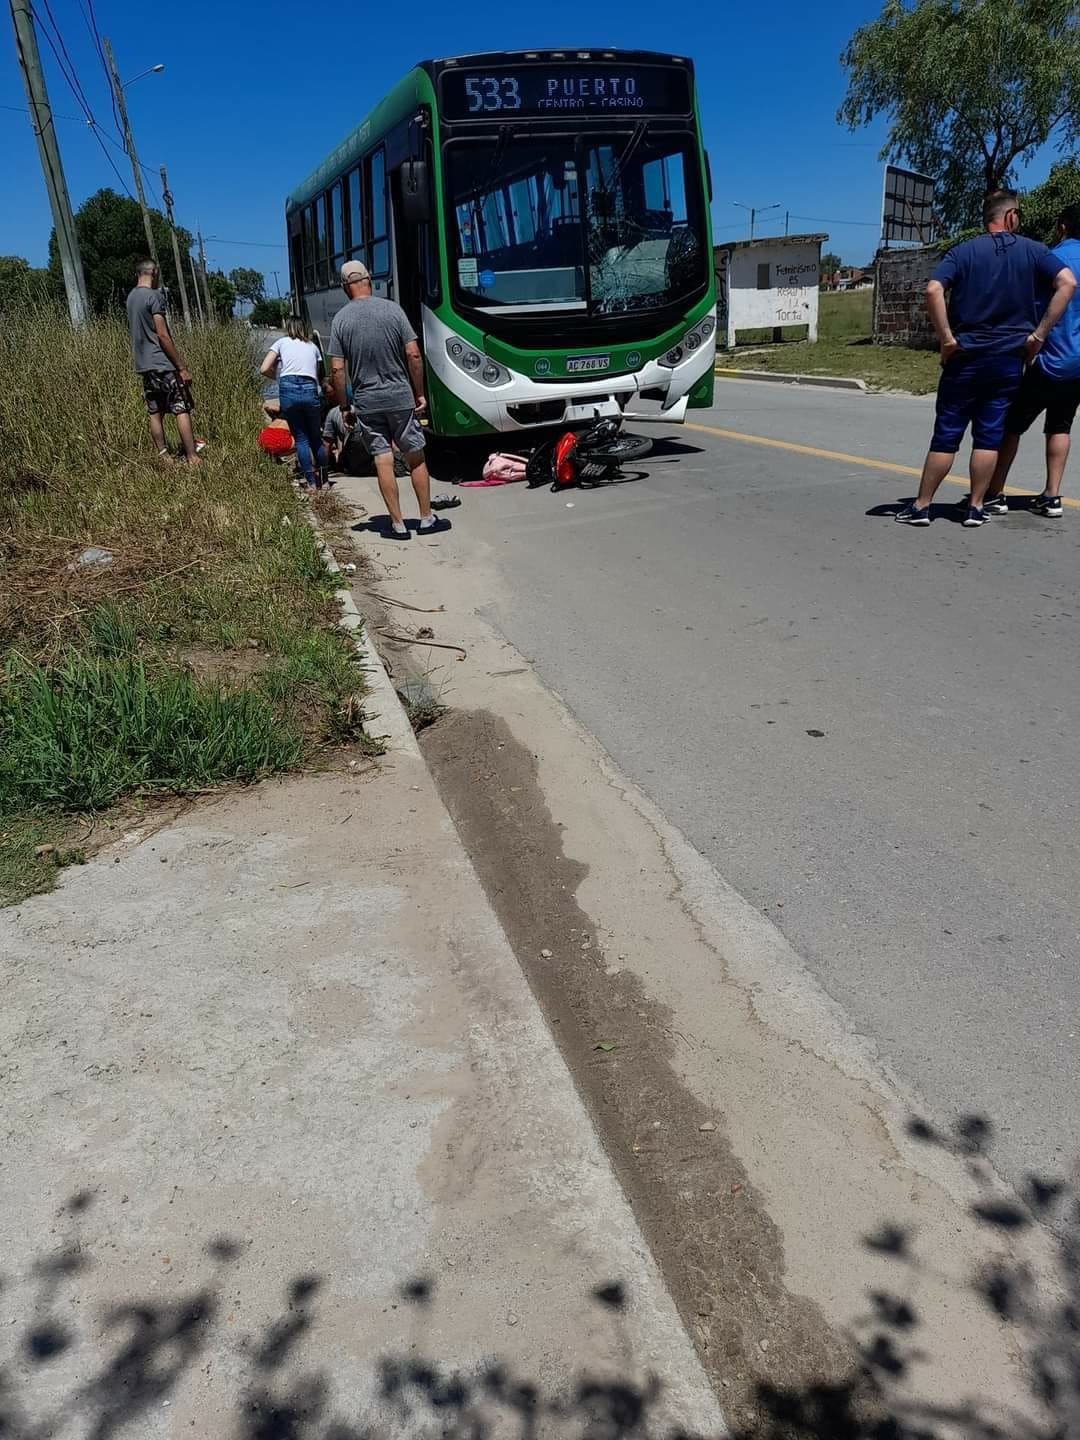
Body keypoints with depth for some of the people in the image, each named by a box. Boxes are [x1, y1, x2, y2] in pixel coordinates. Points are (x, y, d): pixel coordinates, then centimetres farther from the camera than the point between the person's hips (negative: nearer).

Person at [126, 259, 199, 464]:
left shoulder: (131, 297, 14)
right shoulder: (154, 295, -12)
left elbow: (133, 332, 18)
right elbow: (163, 336, -17)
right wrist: (182, 367, -15)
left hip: (143, 364, 8)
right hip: (163, 363, -8)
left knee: (154, 412, 8)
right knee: (182, 409, -7)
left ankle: (164, 456, 11)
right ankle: (192, 458, -10)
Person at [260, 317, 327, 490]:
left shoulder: (282, 342, 16)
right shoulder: (313, 347, 23)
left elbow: (265, 369, 8)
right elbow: (317, 374, 14)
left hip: (288, 389, -1)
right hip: (310, 390, 1)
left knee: (301, 438, 7)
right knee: (316, 438, 14)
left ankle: (311, 483, 4)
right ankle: (323, 481, 16)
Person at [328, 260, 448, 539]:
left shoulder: (340, 319, -1)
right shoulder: (392, 309, -4)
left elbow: (337, 369, -4)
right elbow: (413, 354, -7)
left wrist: (344, 406, 5)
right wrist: (419, 393, 2)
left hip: (366, 403, 1)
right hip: (400, 397, -1)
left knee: (383, 462, 4)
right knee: (415, 459, 10)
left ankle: (398, 525, 6)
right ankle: (427, 519, 14)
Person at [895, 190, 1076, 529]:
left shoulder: (964, 252, 0)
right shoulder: (1032, 251, 3)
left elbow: (933, 290, -17)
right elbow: (1067, 283, -8)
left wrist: (946, 338, -12)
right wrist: (1039, 334, -5)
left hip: (965, 358, -1)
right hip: (1009, 359, 1)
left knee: (946, 434, 3)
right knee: (989, 435, 6)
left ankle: (921, 506, 5)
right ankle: (975, 508, 8)